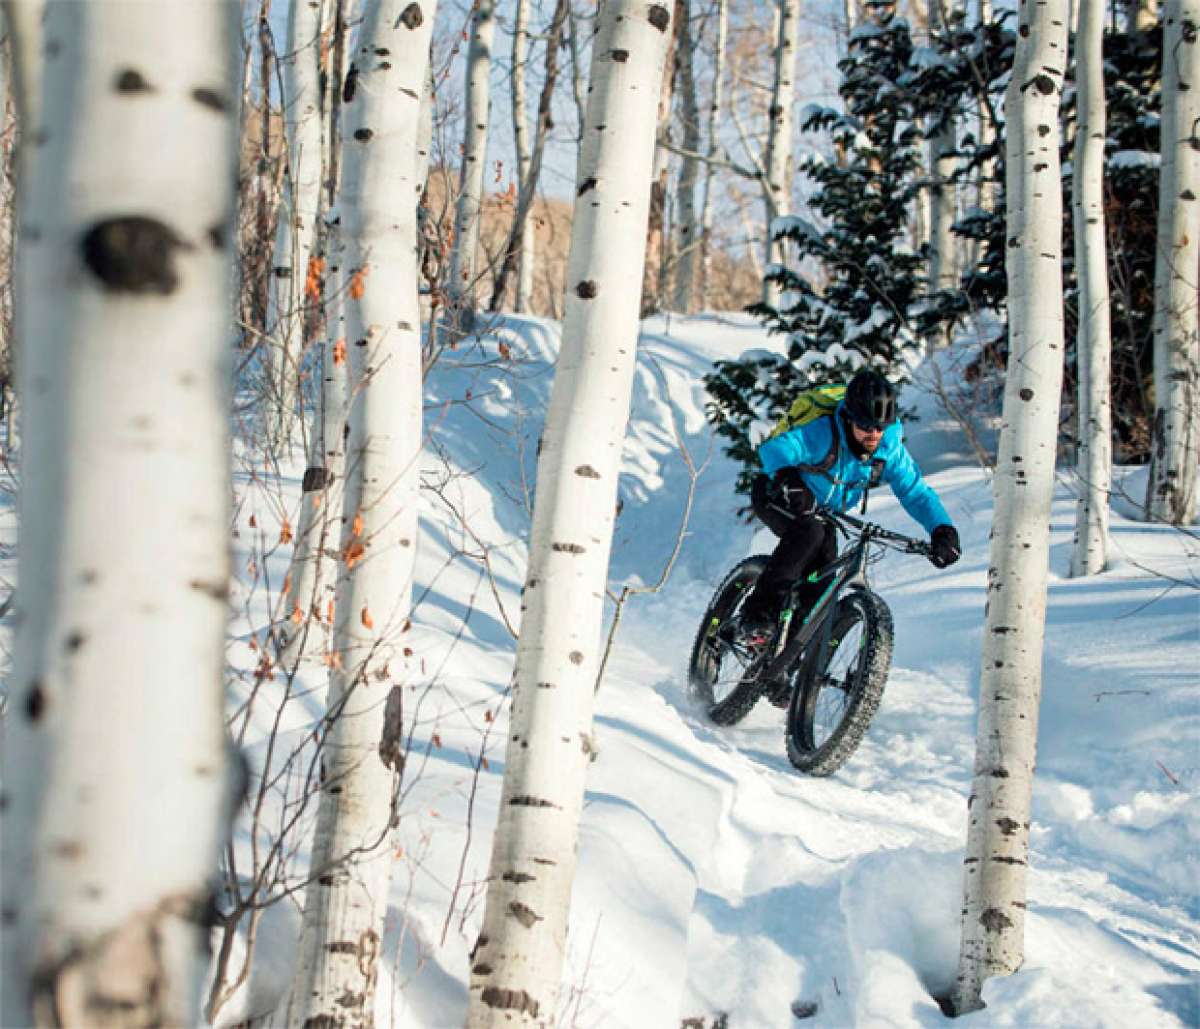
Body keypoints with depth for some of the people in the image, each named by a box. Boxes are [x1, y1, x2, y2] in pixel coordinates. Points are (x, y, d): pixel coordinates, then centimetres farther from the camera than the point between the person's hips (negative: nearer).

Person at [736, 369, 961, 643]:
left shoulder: (890, 449, -17)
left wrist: (943, 529, -30)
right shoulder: (824, 433, -33)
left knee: (820, 589, -9)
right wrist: (785, 477, -66)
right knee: (810, 532, -35)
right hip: (777, 496, -6)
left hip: (821, 514, 6)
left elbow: (916, 492, -14)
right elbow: (773, 450, -45)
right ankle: (757, 615, -32)